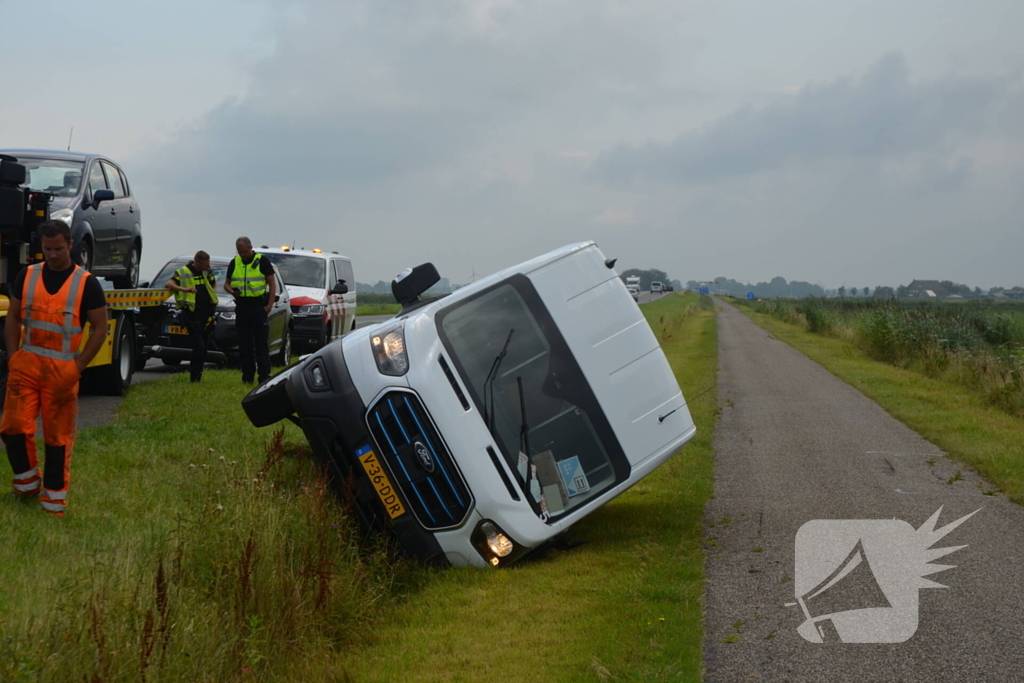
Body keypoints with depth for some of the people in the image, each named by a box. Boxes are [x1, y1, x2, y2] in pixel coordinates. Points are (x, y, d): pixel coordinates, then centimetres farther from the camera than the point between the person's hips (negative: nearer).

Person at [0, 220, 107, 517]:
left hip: (63, 369, -2)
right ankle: (27, 482, 16)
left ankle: (53, 502, 13)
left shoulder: (87, 283, -3)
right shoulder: (26, 276, 5)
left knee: (58, 436, 3)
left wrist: (78, 367, -8)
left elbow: (99, 329, -2)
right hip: (27, 363, 2)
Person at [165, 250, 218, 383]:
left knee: (205, 346, 8)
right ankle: (195, 375, -4)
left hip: (207, 313, 6)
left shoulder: (206, 272, 12)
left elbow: (214, 283, 29)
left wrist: (213, 292, 7)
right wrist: (184, 289, -31)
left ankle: (197, 373, 19)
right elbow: (168, 284, -17)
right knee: (198, 346, -12)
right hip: (192, 314, -6)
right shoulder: (183, 272, -6)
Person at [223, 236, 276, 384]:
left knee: (262, 344, -5)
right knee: (244, 344, 5)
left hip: (259, 306, -4)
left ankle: (264, 375, -6)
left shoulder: (262, 261, -1)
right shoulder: (234, 263, 10)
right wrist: (231, 291, -9)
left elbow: (272, 283, -1)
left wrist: (270, 304, -10)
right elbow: (227, 283, 15)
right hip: (241, 306, 4)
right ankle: (247, 376, 10)